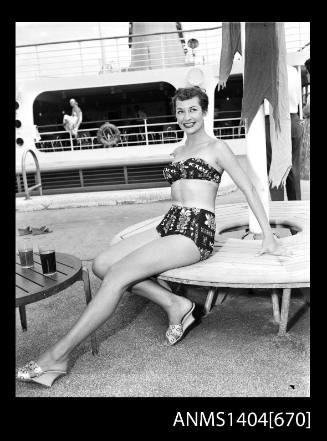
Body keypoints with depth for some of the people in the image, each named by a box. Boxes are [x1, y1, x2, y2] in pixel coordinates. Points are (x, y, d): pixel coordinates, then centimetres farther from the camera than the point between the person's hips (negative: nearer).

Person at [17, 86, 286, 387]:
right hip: (168, 226, 8)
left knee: (118, 274, -22)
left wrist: (268, 236, -1)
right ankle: (175, 305, -6)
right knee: (102, 264, -11)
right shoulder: (178, 152, 24)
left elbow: (249, 189, 3)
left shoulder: (217, 148, 4)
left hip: (196, 233, -8)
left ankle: (57, 356, -16)